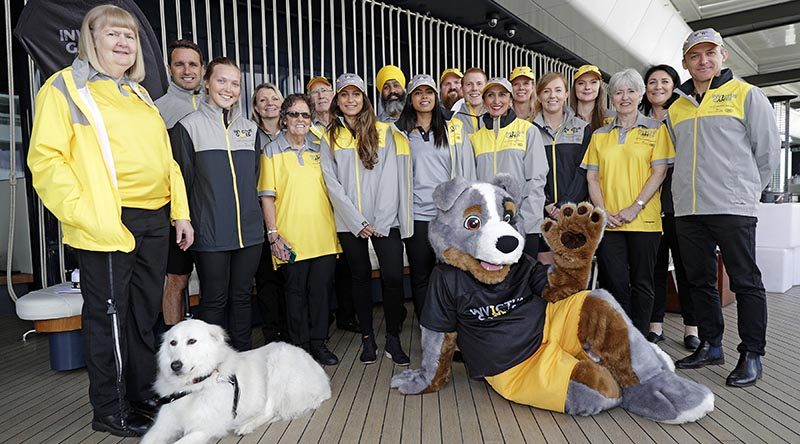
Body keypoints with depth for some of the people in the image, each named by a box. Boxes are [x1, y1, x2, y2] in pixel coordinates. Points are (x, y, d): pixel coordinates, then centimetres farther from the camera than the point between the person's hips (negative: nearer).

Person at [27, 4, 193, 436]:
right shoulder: (66, 86, 0)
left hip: (154, 221, 7)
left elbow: (165, 159, 19)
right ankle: (109, 410, 19)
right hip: (106, 223, -6)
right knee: (109, 315, 3)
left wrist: (180, 212, 12)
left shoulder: (139, 94, 21)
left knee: (145, 313, 14)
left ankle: (143, 396, 29)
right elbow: (46, 159, -9)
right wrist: (86, 214, -19)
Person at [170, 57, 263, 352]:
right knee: (214, 300, 5)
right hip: (210, 233, -4)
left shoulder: (250, 128, 13)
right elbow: (183, 180, -1)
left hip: (249, 229, 4)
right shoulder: (188, 126, -1)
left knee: (241, 296, 12)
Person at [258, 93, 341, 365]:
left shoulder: (318, 150, 14)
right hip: (291, 239, -3)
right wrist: (273, 234, -9)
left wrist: (337, 224, 13)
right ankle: (300, 346, 19)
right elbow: (267, 196, -1)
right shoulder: (272, 152, 4)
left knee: (321, 289, 6)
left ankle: (318, 343, 20)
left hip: (324, 235, 3)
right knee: (296, 291, 5)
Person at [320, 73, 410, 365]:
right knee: (360, 277, 9)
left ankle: (393, 338, 10)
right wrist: (358, 223, -8)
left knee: (393, 277, -7)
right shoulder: (330, 138, 7)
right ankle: (367, 338, 22)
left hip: (385, 221, -1)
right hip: (350, 223, 1)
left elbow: (389, 177, -2)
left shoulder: (383, 132, 5)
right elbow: (332, 184, 0)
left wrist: (381, 222, -10)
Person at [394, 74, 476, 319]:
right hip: (417, 215, 0)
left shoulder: (455, 129, 8)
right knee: (420, 277, 7)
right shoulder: (401, 133, 7)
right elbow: (395, 174, 7)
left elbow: (466, 170, 6)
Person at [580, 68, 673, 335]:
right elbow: (592, 177, 8)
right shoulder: (600, 135, 14)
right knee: (615, 283, 2)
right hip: (607, 222, 2)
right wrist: (602, 212, -5)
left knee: (641, 283, 3)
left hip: (644, 220, -2)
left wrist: (635, 207, -13)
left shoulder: (654, 129, 6)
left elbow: (659, 172, -2)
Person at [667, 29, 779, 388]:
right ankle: (710, 346, 22)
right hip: (687, 210, 5)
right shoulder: (676, 108, 16)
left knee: (745, 282, 0)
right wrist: (692, 189, 13)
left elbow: (767, 151, 3)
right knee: (699, 281, 10)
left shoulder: (747, 95, 3)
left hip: (733, 208, -5)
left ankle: (751, 355, 10)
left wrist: (745, 189, 6)